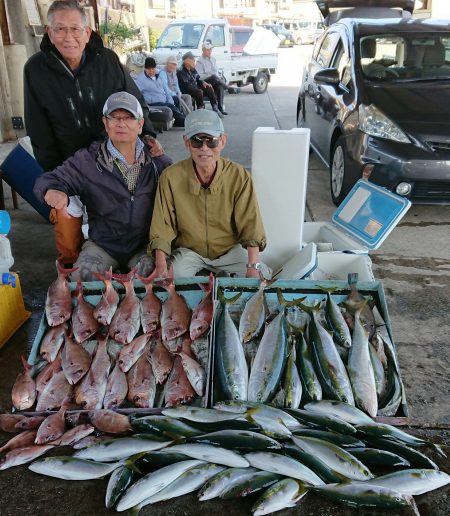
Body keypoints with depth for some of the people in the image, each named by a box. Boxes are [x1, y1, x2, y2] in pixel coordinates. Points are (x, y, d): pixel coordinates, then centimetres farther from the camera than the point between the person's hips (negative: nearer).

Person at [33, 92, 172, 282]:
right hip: (102, 245, 0)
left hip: (145, 245, 0)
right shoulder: (87, 160, -2)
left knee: (152, 270, -29)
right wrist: (53, 191, -26)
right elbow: (47, 181, -2)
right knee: (82, 275, -23)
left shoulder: (157, 161, 1)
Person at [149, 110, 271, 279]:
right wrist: (161, 265, -24)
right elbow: (162, 229, -10)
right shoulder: (171, 177, -11)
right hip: (188, 250, 0)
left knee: (262, 276, -18)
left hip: (230, 249, 1)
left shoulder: (239, 176, -11)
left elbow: (250, 226, -14)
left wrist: (253, 266, -26)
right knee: (176, 276, -28)